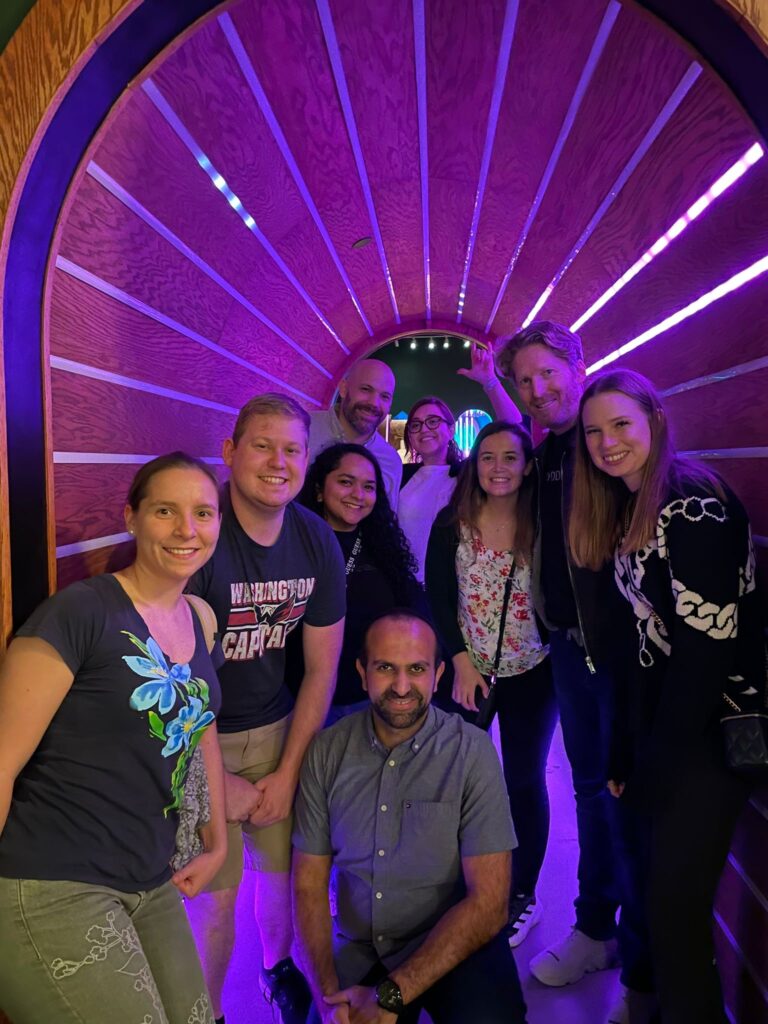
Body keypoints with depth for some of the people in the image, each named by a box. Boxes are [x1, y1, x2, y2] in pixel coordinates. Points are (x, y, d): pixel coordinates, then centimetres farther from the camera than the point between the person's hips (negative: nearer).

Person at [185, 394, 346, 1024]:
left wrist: (289, 771, 0)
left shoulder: (319, 544, -7)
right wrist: (218, 783, -12)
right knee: (214, 888, 3)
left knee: (284, 863, 15)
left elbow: (322, 667, 0)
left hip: (276, 728, 4)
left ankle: (279, 967, 47)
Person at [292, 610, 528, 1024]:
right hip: (357, 949, 2)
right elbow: (309, 885, -1)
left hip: (455, 944, -2)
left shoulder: (472, 752, -15)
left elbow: (488, 903, -15)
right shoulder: (327, 752, -6)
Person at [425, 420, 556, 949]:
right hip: (467, 670, 1)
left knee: (525, 782, 9)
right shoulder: (452, 523, -5)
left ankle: (523, 896, 28)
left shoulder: (543, 524, -6)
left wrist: (558, 655, -11)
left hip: (532, 674, 0)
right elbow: (438, 598, -3)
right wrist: (462, 660, -7)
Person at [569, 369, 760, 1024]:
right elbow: (644, 634, 8)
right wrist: (630, 748, 4)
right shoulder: (628, 510, 9)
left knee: (675, 898, 2)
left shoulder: (692, 499, -17)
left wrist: (658, 753, -14)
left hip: (708, 730, -8)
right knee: (650, 878, 18)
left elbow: (709, 637, -21)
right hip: (662, 724, 8)